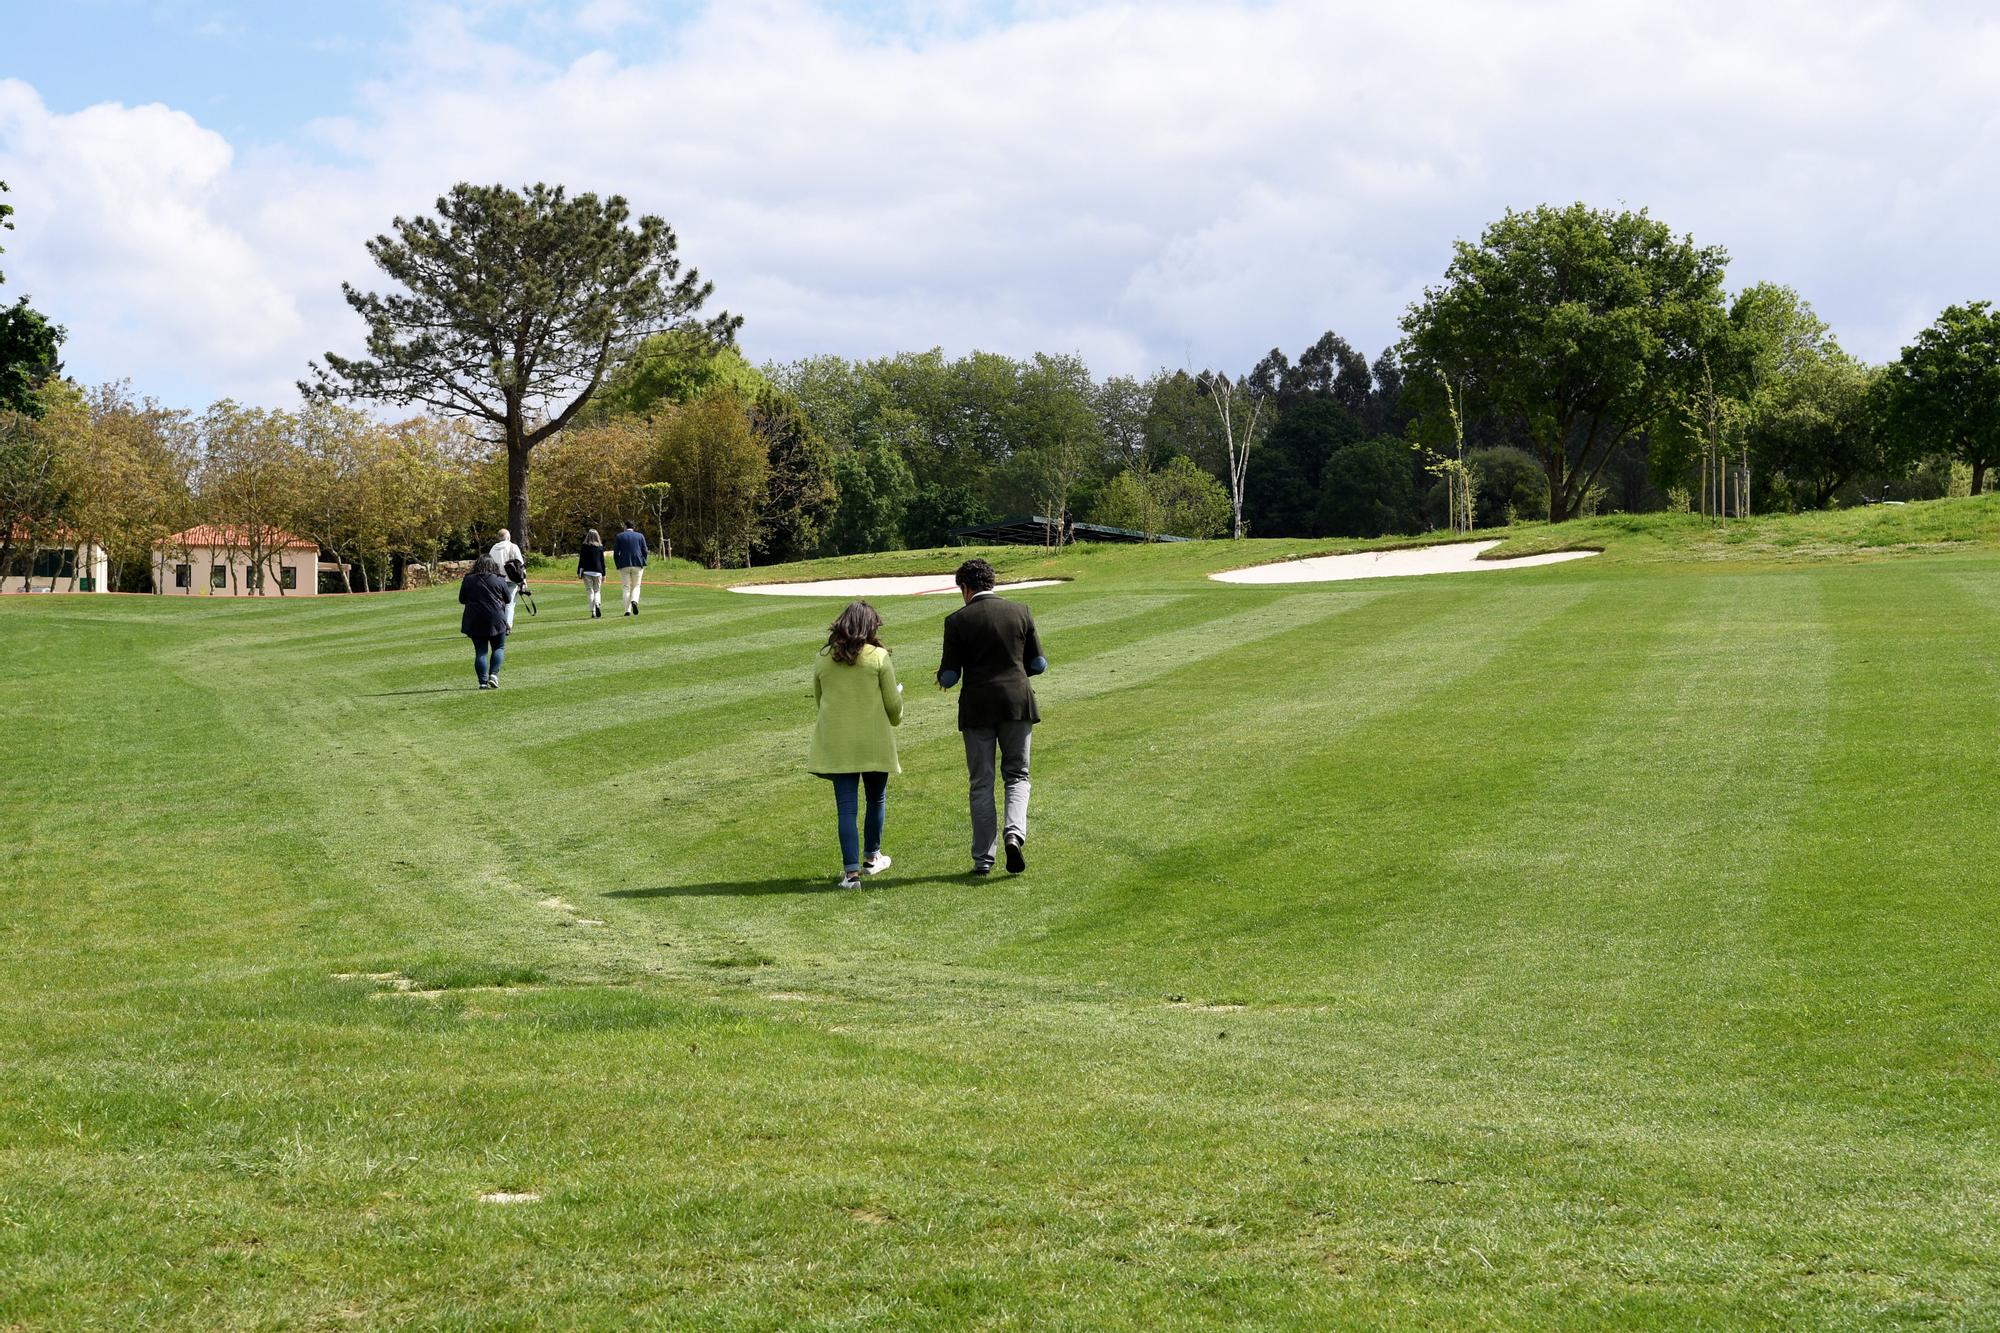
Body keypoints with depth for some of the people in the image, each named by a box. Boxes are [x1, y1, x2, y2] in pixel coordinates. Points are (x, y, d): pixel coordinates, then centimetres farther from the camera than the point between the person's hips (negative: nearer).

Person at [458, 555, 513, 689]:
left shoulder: (468, 580, 2)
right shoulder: (499, 580, -2)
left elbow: (462, 600, 10)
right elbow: (507, 599, 8)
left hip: (474, 621, 1)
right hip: (495, 620, -1)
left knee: (480, 651, 4)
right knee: (499, 648, 13)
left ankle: (483, 682, -3)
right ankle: (493, 674, -6)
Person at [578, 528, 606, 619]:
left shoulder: (584, 547, -2)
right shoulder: (600, 547, 4)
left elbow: (581, 560, -3)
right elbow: (602, 561, 7)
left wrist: (579, 572, 2)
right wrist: (604, 574, 13)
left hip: (587, 571, -2)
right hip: (598, 571, 2)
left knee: (590, 591, 2)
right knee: (597, 591, 10)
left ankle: (593, 612, -5)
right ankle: (597, 605, -20)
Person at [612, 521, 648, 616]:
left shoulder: (619, 537, 5)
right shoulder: (640, 536, 7)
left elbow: (615, 553, 2)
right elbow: (645, 551, 3)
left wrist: (618, 566, 10)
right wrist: (643, 565, 10)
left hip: (624, 565, 0)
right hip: (638, 565, 0)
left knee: (626, 588, 5)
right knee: (636, 586, 11)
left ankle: (627, 610, -2)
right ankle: (634, 601, -18)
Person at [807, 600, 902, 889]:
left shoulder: (823, 660, 3)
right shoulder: (878, 657, -7)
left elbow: (818, 700, 12)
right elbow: (893, 703, -3)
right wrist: (896, 719, 19)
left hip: (836, 743, 2)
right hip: (874, 743, -2)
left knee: (846, 807, 1)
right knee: (876, 799, 19)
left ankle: (851, 870, -6)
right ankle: (871, 857, 33)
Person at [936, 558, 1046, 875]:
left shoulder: (957, 621, -5)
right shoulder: (1019, 612, 2)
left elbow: (949, 676, -5)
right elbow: (1038, 664, 5)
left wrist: (942, 677, 18)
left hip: (977, 707, -1)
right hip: (1017, 703, 1)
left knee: (981, 783, 8)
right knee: (1017, 775, 13)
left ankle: (983, 858, 9)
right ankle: (1015, 833, -13)